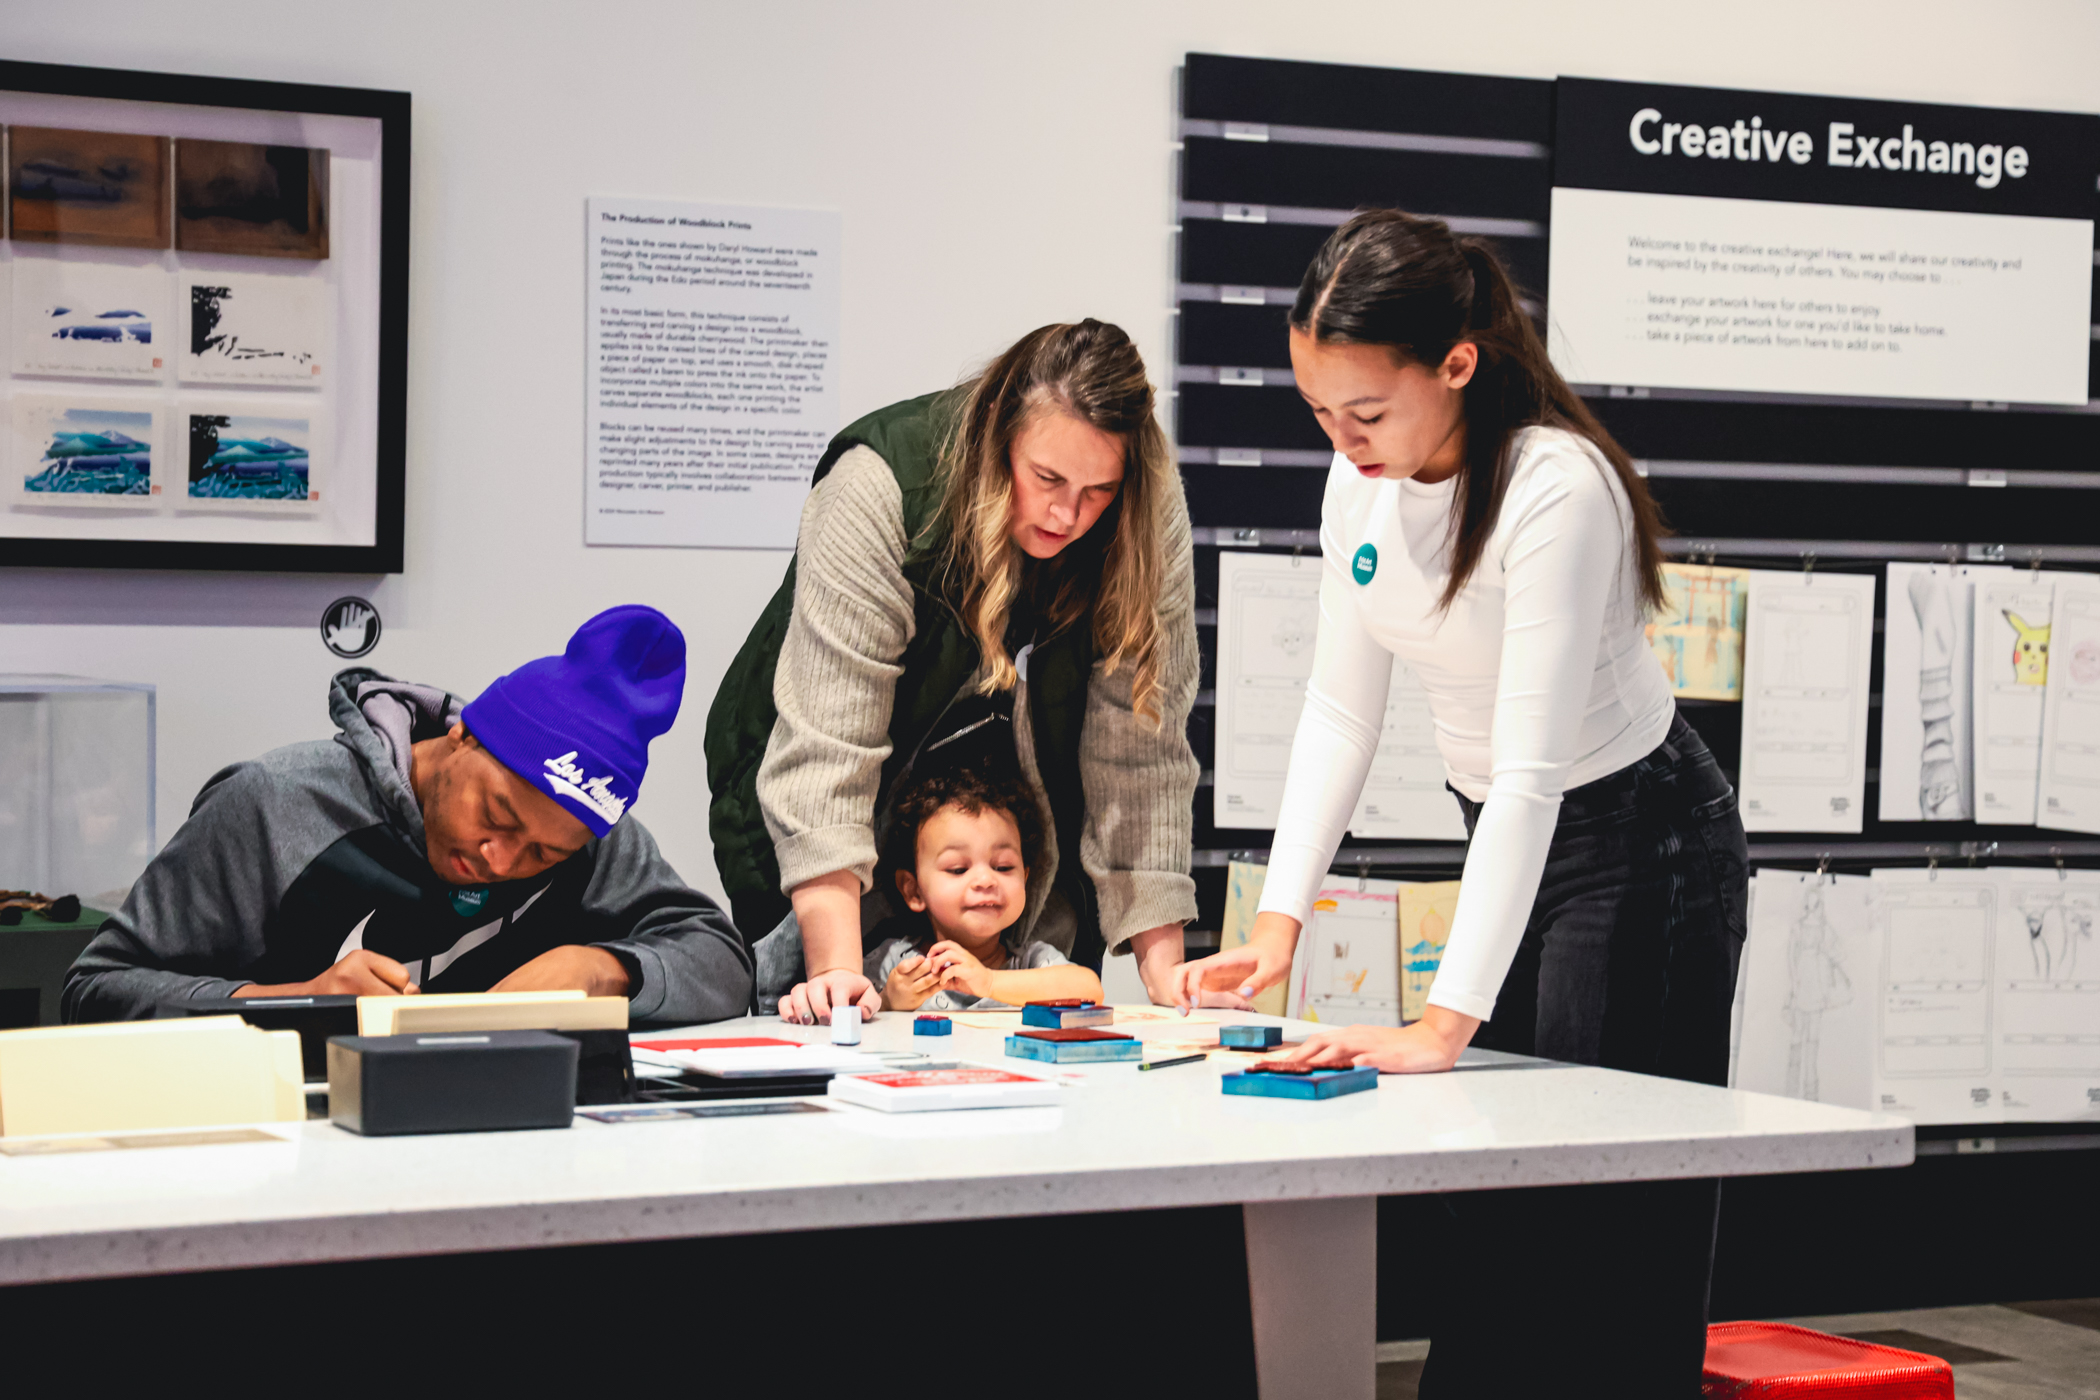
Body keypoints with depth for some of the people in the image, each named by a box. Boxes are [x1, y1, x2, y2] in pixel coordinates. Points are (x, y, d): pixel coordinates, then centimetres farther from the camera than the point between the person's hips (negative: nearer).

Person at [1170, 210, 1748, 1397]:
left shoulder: (1557, 488, -28)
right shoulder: (1364, 476, -6)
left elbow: (1532, 772, -32)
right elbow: (1342, 709, 1)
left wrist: (1446, 1022, -36)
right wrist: (1280, 921, -9)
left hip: (1642, 848, -7)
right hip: (1507, 840, 7)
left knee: (1622, 1221, -5)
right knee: (1483, 1208, 11)